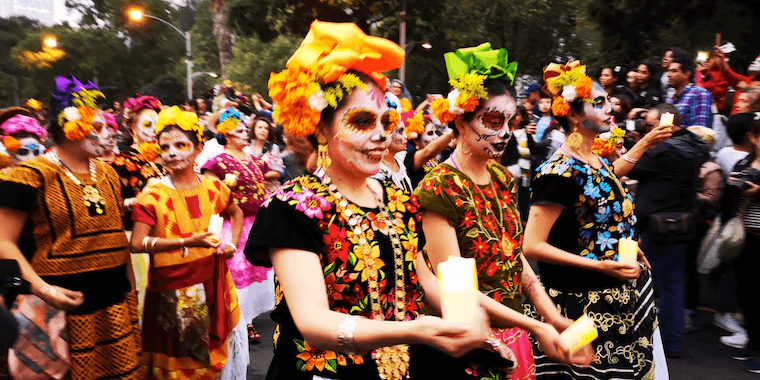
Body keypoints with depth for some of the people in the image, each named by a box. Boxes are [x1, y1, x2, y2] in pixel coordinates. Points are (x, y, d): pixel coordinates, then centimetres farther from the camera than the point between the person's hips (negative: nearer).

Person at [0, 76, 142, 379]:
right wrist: (42, 289, -22)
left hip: (114, 302, 6)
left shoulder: (107, 174, 12)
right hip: (65, 302, -6)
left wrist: (130, 293, 15)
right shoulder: (32, 176, -9)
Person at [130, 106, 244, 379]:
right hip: (172, 290, -3)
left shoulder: (213, 189, 2)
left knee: (211, 353, 14)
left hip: (211, 284, 4)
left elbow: (235, 212, 22)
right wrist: (186, 242, -23)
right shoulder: (153, 196, -10)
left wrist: (233, 243, 6)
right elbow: (137, 244, -17)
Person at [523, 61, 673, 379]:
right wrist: (601, 266, -25)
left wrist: (644, 143, 31)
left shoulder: (596, 160, 6)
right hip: (584, 303, -8)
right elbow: (532, 246, -22)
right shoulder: (560, 171, -20)